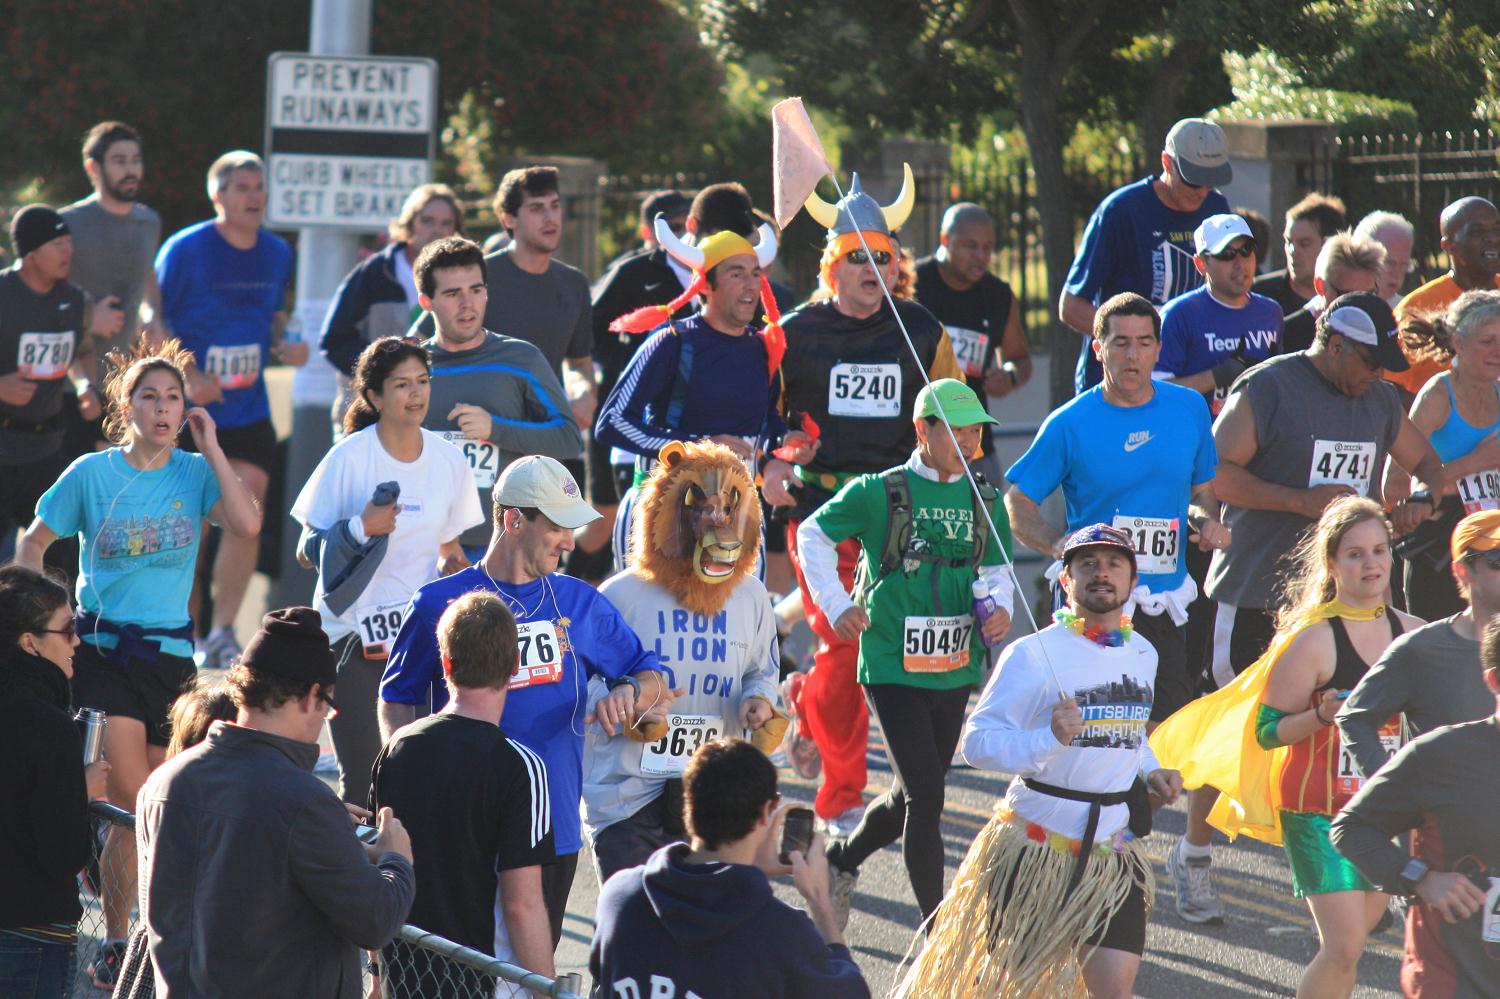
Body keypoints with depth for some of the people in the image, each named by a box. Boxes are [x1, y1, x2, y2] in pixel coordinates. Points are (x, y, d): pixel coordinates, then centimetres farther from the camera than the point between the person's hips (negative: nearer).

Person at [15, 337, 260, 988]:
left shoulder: (196, 472, 2)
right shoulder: (91, 474, -1)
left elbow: (246, 526, -16)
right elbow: (33, 543, 11)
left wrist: (210, 448, -11)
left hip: (171, 649, 2)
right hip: (103, 648, -2)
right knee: (132, 805, -12)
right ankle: (116, 947, -3)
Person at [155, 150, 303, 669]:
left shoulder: (277, 253, 6)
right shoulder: (185, 250, -9)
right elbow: (152, 321, -6)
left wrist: (284, 346, -1)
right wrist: (187, 377, -18)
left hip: (248, 408, 3)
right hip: (189, 411, -3)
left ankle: (222, 632, -3)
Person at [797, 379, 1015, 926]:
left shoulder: (985, 501, 7)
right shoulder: (879, 493, -7)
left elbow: (996, 569, 19)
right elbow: (812, 535, 5)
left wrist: (999, 608, -3)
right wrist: (836, 607, -1)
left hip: (955, 671, 6)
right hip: (892, 668, -6)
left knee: (912, 797, 16)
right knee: (925, 794, -12)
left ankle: (841, 861, 43)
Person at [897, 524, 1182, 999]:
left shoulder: (1143, 654, 10)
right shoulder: (1033, 654, -10)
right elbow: (977, 742, -15)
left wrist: (1149, 772, 9)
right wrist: (1049, 738, -30)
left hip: (1113, 848, 4)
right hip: (1038, 840, -4)